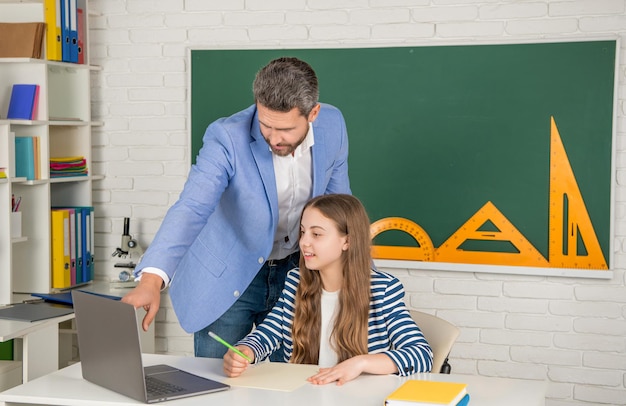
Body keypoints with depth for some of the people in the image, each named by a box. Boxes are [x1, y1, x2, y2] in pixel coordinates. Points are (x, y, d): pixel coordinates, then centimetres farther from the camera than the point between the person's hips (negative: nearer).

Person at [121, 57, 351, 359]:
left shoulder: (332, 125, -12)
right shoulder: (226, 138, -26)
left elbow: (338, 200, 4)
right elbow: (190, 209, -37)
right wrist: (151, 280, -51)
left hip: (297, 270, 4)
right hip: (226, 278, -3)